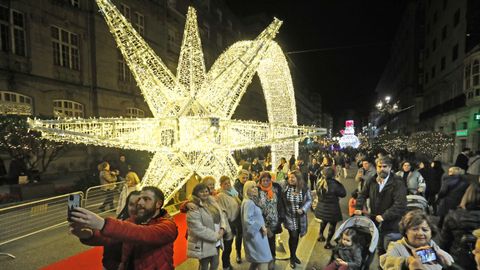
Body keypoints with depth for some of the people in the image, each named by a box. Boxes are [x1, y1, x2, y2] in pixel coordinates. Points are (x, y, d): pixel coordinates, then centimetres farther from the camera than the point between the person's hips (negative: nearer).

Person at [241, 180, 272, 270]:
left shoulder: (253, 201, 12)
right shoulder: (248, 202, -19)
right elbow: (247, 220, -27)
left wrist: (262, 227, 8)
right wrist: (261, 227, -19)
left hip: (258, 234, 10)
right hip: (255, 234, -10)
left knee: (256, 260, 17)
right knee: (263, 260, -5)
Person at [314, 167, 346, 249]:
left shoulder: (320, 183, -7)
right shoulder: (333, 185, -26)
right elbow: (343, 193, -15)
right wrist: (339, 184, -9)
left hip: (321, 207, 6)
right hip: (331, 209, -5)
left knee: (324, 221, 31)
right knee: (332, 225, 15)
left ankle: (320, 235, 46)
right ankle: (327, 243, 23)